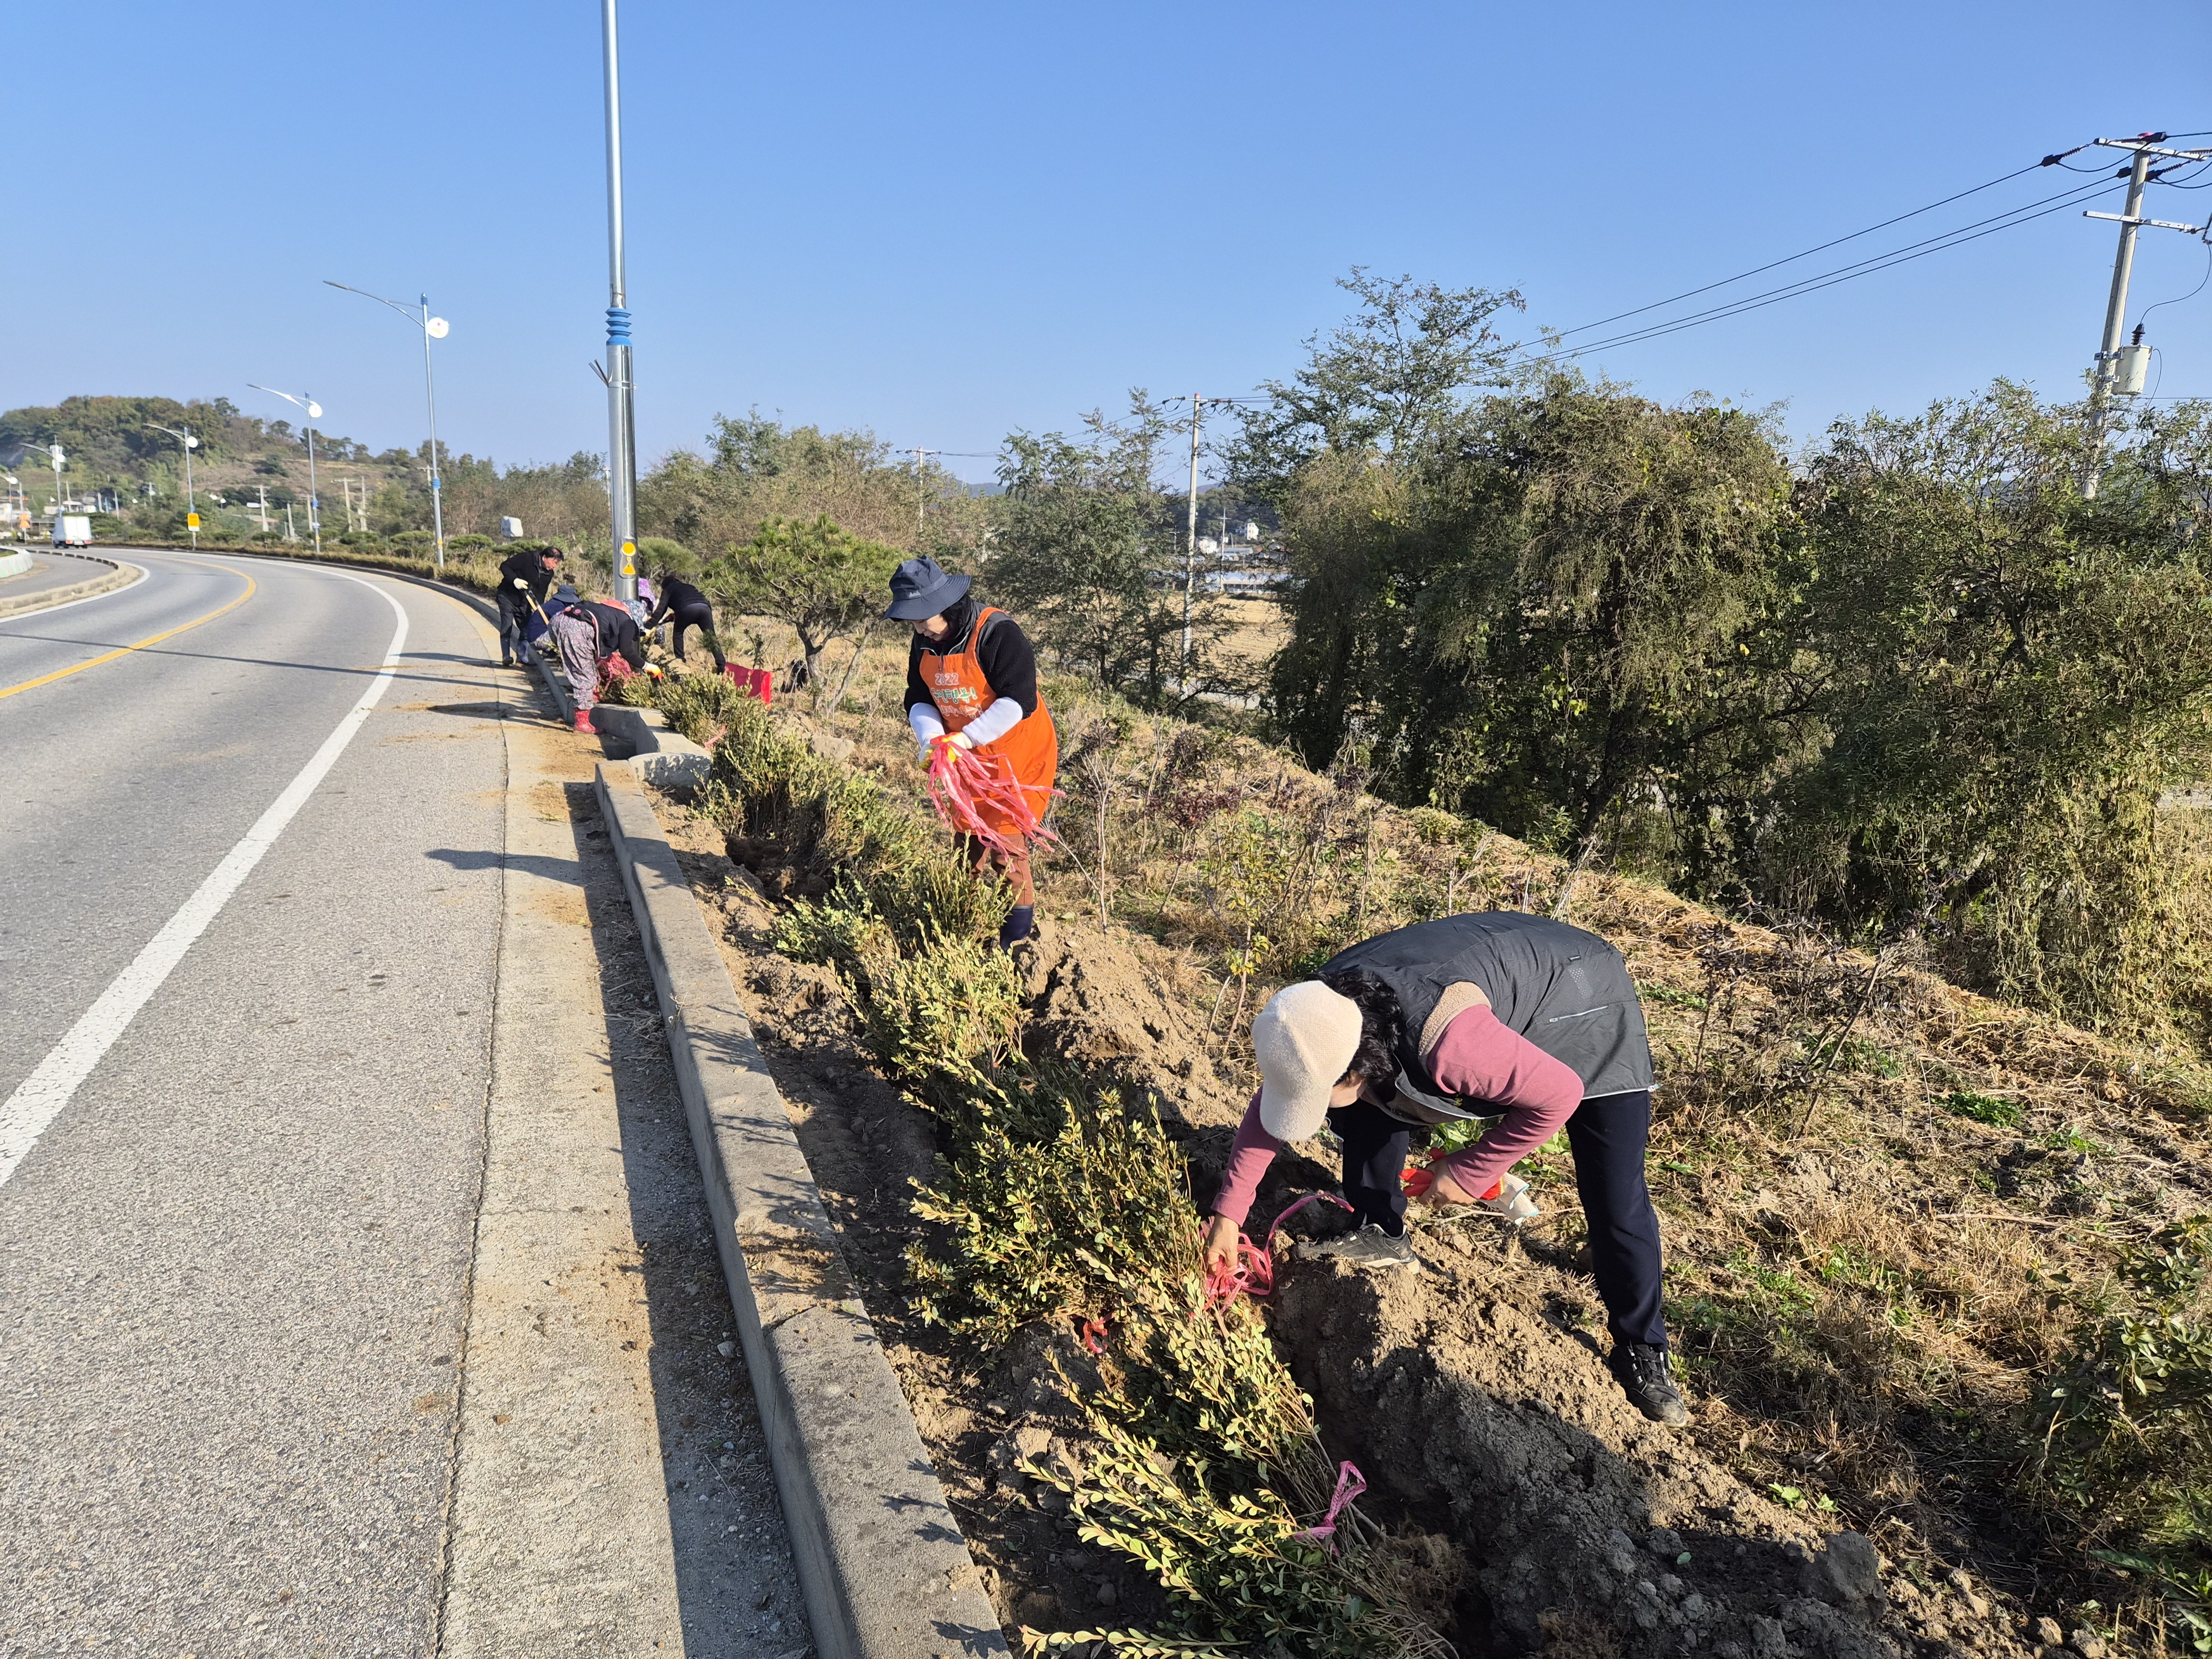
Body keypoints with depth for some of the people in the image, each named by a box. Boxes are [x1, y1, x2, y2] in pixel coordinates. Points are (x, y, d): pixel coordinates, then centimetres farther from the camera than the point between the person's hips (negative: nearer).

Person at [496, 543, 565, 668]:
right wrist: (515, 580, -32)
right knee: (507, 627, -12)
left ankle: (523, 657, 12)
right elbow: (505, 566, -18)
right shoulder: (526, 559, -20)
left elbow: (541, 593, 3)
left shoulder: (549, 574, -2)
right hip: (508, 597, -6)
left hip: (524, 602, 6)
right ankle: (506, 657, -14)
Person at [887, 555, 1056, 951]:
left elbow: (1019, 702, -28)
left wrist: (966, 737, -30)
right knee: (968, 835, 12)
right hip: (970, 757, 7)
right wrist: (932, 738, -16)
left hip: (1021, 754, -7)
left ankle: (1021, 928, 6)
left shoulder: (997, 633, -24)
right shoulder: (925, 643, 0)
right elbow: (919, 700, 5)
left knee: (1002, 836, -9)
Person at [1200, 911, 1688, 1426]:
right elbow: (1268, 1109, -7)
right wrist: (1228, 1212, -7)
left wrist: (1468, 1172, -22)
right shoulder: (1325, 1013, -22)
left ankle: (1643, 1353, 13)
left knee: (1616, 1204, -8)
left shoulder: (1447, 1043, -45)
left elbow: (1559, 1095, -33)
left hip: (1587, 1007, -6)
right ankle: (1381, 1235, 10)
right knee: (1368, 1106, -7)